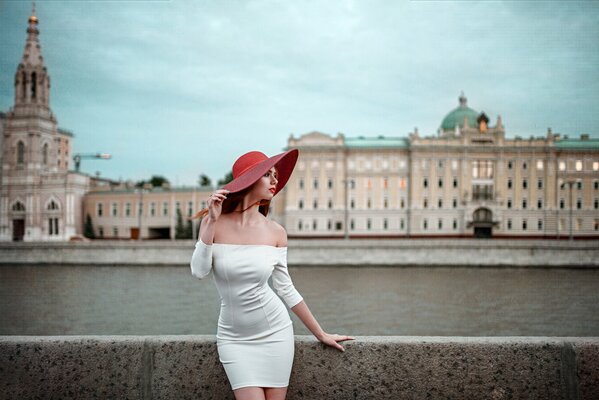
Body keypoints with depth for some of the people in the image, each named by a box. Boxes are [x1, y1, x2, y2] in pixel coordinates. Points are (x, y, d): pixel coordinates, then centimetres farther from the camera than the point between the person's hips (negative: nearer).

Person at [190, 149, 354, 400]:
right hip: (235, 338, -1)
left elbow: (286, 289, 4)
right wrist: (212, 222, -20)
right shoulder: (214, 223, -5)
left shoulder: (275, 232, -3)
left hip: (275, 332, 1)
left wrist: (321, 334, 8)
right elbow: (199, 272, -18)